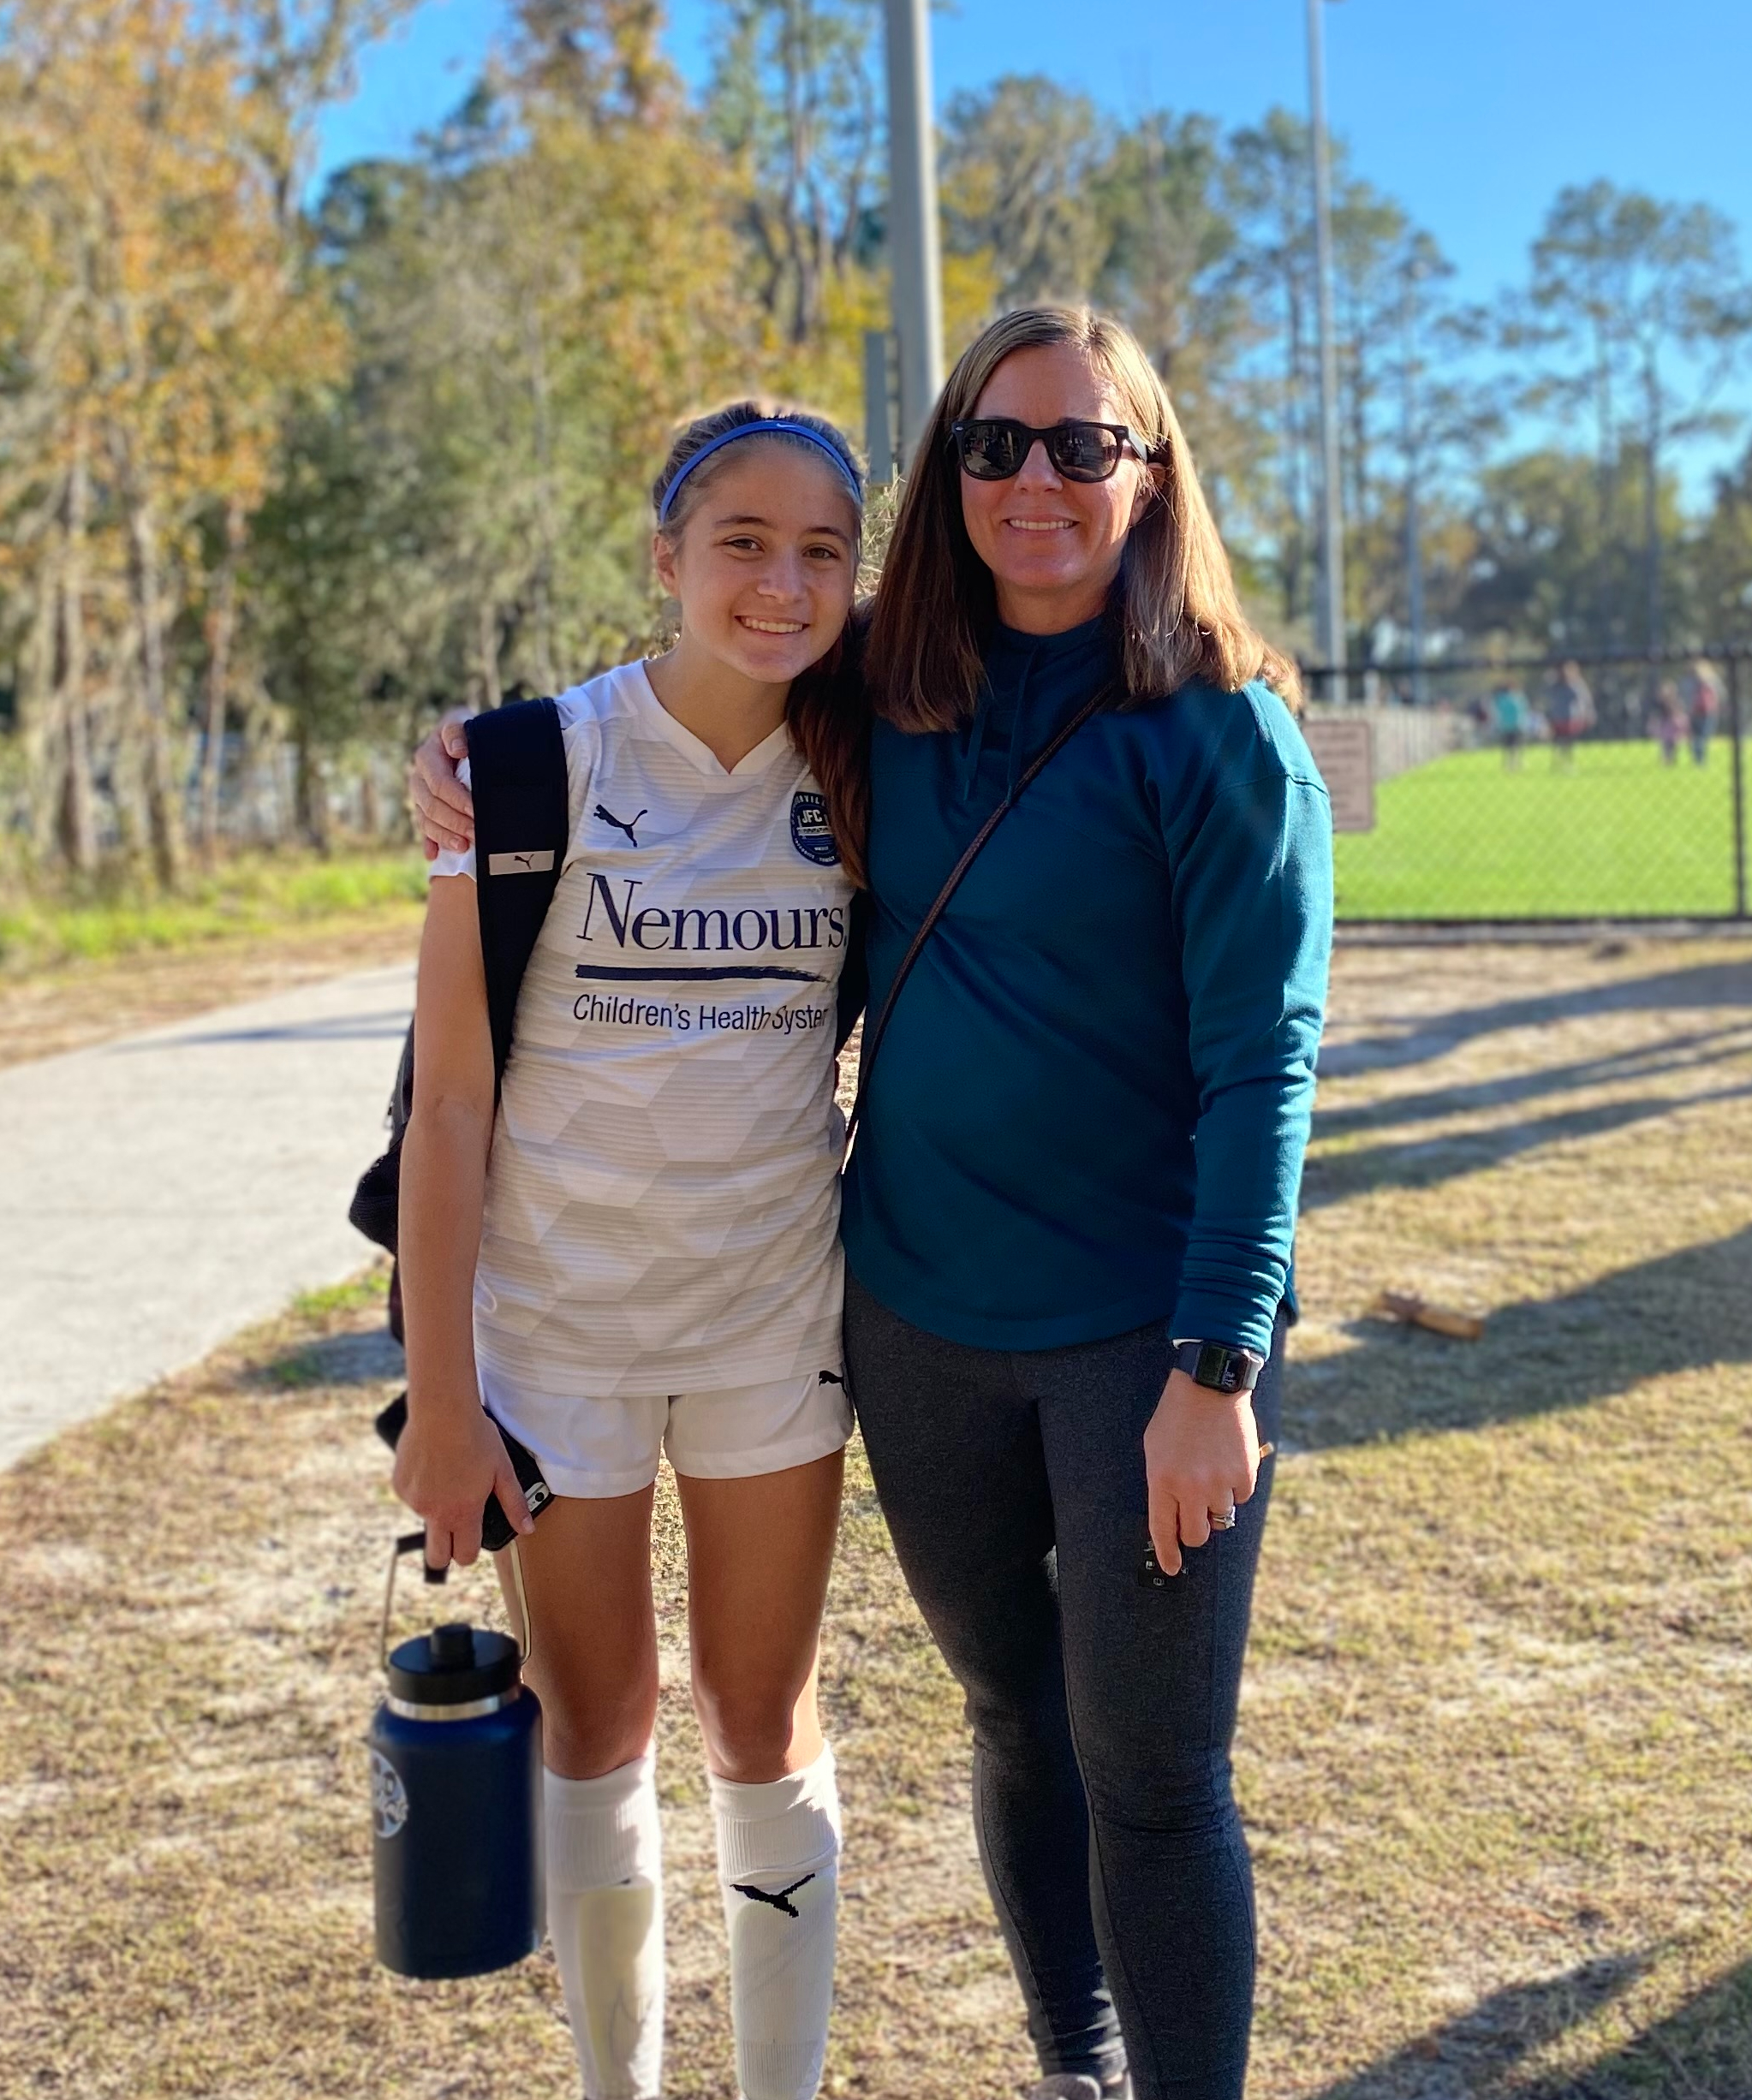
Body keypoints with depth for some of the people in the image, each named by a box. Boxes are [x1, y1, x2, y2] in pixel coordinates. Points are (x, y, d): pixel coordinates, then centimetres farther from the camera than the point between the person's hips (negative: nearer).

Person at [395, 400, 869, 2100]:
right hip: (560, 1318, -2)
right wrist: (440, 1388, -12)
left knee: (763, 1725, 12)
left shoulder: (851, 779, 0)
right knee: (597, 1727, 12)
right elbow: (449, 1095, -11)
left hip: (776, 1314, 2)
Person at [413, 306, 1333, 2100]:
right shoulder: (886, 715, 4)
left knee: (1154, 1777, 3)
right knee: (1014, 1727, 19)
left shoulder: (1220, 735, -10)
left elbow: (1262, 1062, -13)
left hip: (1144, 1332, -5)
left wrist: (1217, 1364, -18)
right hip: (917, 1320, 5)